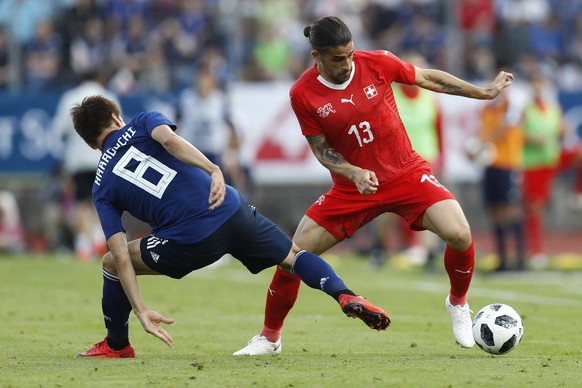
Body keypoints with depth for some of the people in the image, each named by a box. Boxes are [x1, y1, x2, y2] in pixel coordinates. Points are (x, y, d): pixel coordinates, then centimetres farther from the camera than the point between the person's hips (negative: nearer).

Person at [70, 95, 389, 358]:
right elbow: (169, 139, -11)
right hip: (231, 211, 2)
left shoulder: (102, 189, 14)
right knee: (292, 256, 23)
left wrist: (141, 311, 3)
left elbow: (120, 256, 4)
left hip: (189, 241, -1)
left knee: (110, 263, 21)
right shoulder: (142, 123, 15)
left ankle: (116, 345, 30)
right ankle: (343, 294, -2)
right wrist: (213, 170, -21)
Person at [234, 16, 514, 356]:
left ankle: (458, 303, 8)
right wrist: (354, 174, -20)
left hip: (406, 173, 0)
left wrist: (484, 92, 11)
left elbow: (429, 79, 4)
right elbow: (321, 149, -3)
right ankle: (270, 337, 18)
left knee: (459, 234, -23)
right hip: (352, 187, 0)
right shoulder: (303, 94, -12)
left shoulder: (377, 63, -12)